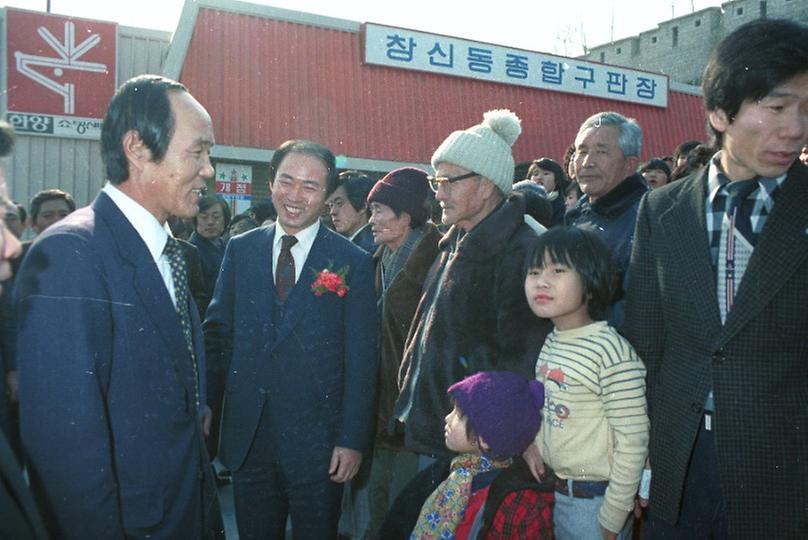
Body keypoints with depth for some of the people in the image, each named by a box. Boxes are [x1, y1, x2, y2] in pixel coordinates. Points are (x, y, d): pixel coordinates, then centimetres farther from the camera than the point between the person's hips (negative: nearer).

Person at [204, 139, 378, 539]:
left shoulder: (353, 262, -6)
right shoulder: (240, 250, 4)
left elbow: (361, 360, -6)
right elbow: (217, 330, 8)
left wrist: (353, 440, -8)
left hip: (317, 443, -2)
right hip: (247, 436, 3)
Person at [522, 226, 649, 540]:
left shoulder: (611, 352, -21)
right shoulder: (551, 344, 2)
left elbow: (633, 442, -20)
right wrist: (534, 443, -3)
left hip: (594, 498, -7)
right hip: (553, 492, 7)